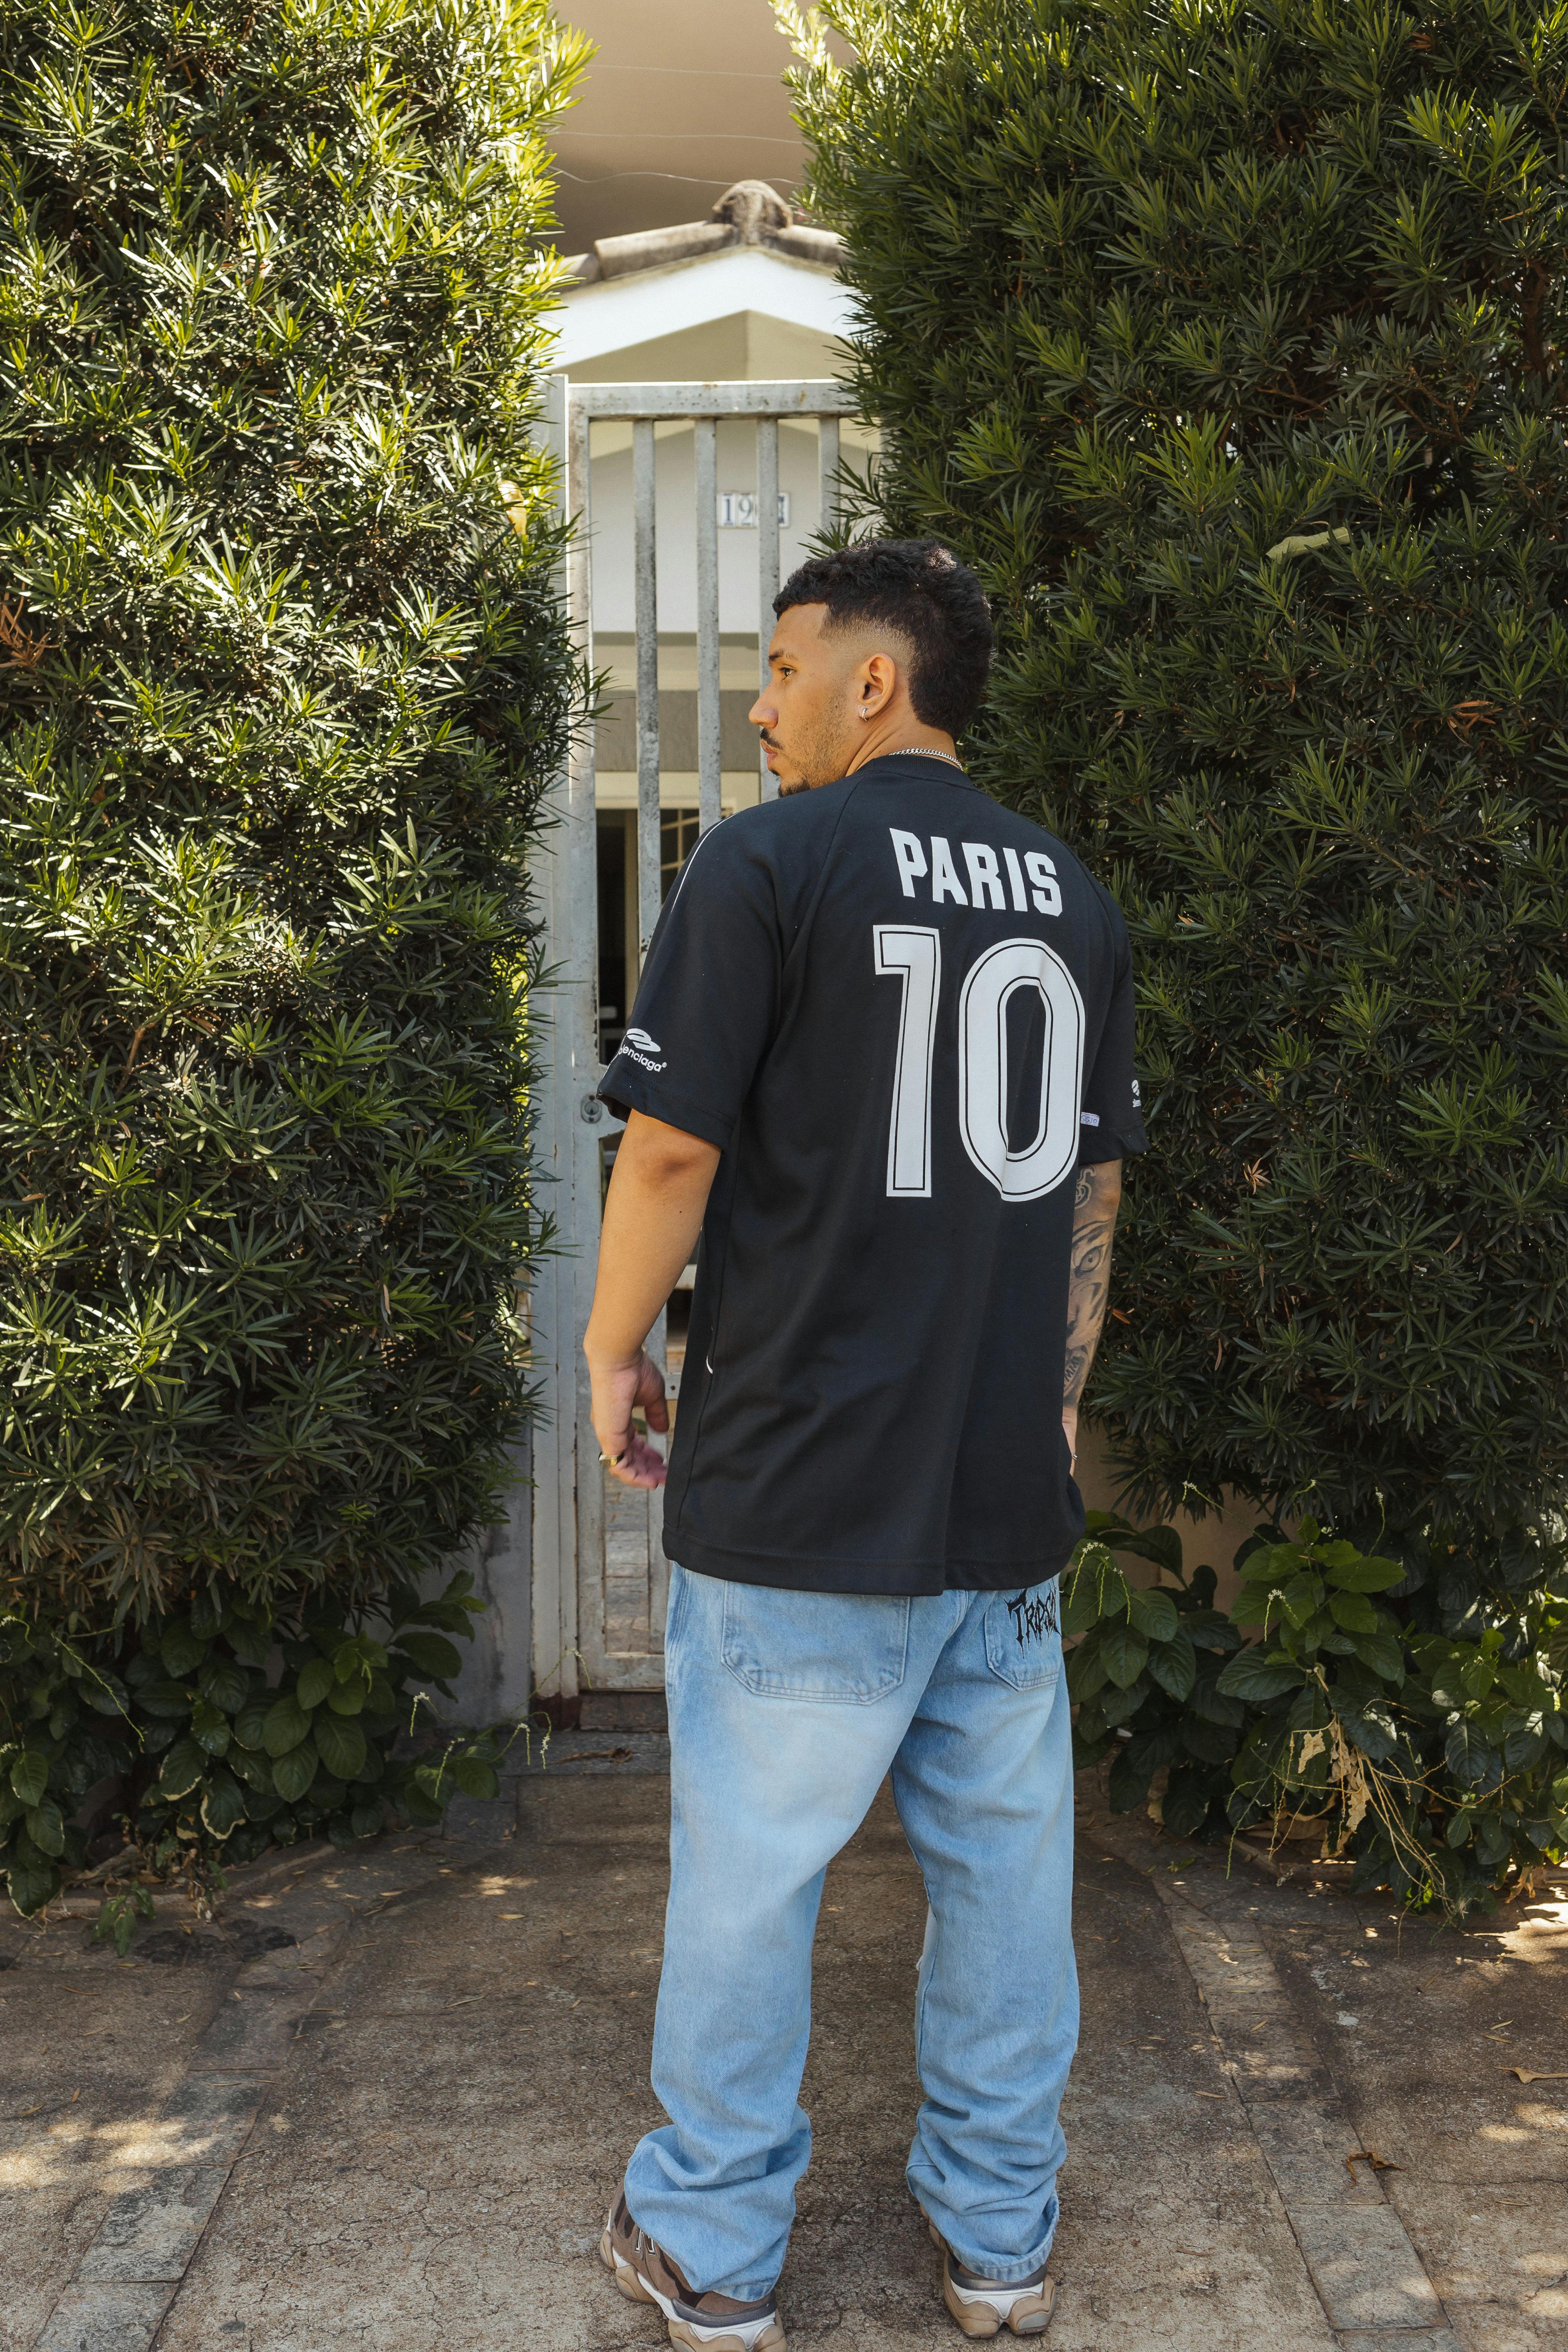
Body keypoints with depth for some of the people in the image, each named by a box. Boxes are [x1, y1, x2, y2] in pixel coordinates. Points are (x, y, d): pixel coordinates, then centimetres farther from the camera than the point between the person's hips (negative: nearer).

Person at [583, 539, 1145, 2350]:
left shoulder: (769, 862, -9)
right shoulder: (1072, 894, 10)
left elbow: (673, 1149, -12)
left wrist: (615, 1350, 3)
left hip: (799, 1489, -5)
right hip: (1010, 1490, 6)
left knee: (749, 1870, 8)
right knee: (1006, 1860, 15)